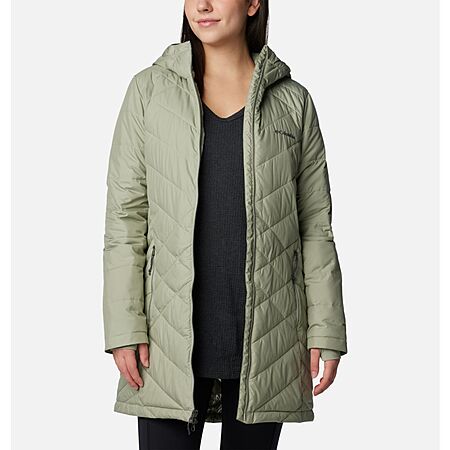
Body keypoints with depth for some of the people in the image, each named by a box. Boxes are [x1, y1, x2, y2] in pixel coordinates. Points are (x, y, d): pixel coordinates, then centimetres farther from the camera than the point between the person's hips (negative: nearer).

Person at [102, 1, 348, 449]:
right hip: (173, 336, 0)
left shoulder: (293, 101, 6)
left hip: (265, 338, 1)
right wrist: (125, 328, -5)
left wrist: (325, 330, 0)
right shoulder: (149, 90, 5)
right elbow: (125, 214, 2)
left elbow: (316, 225, 6)